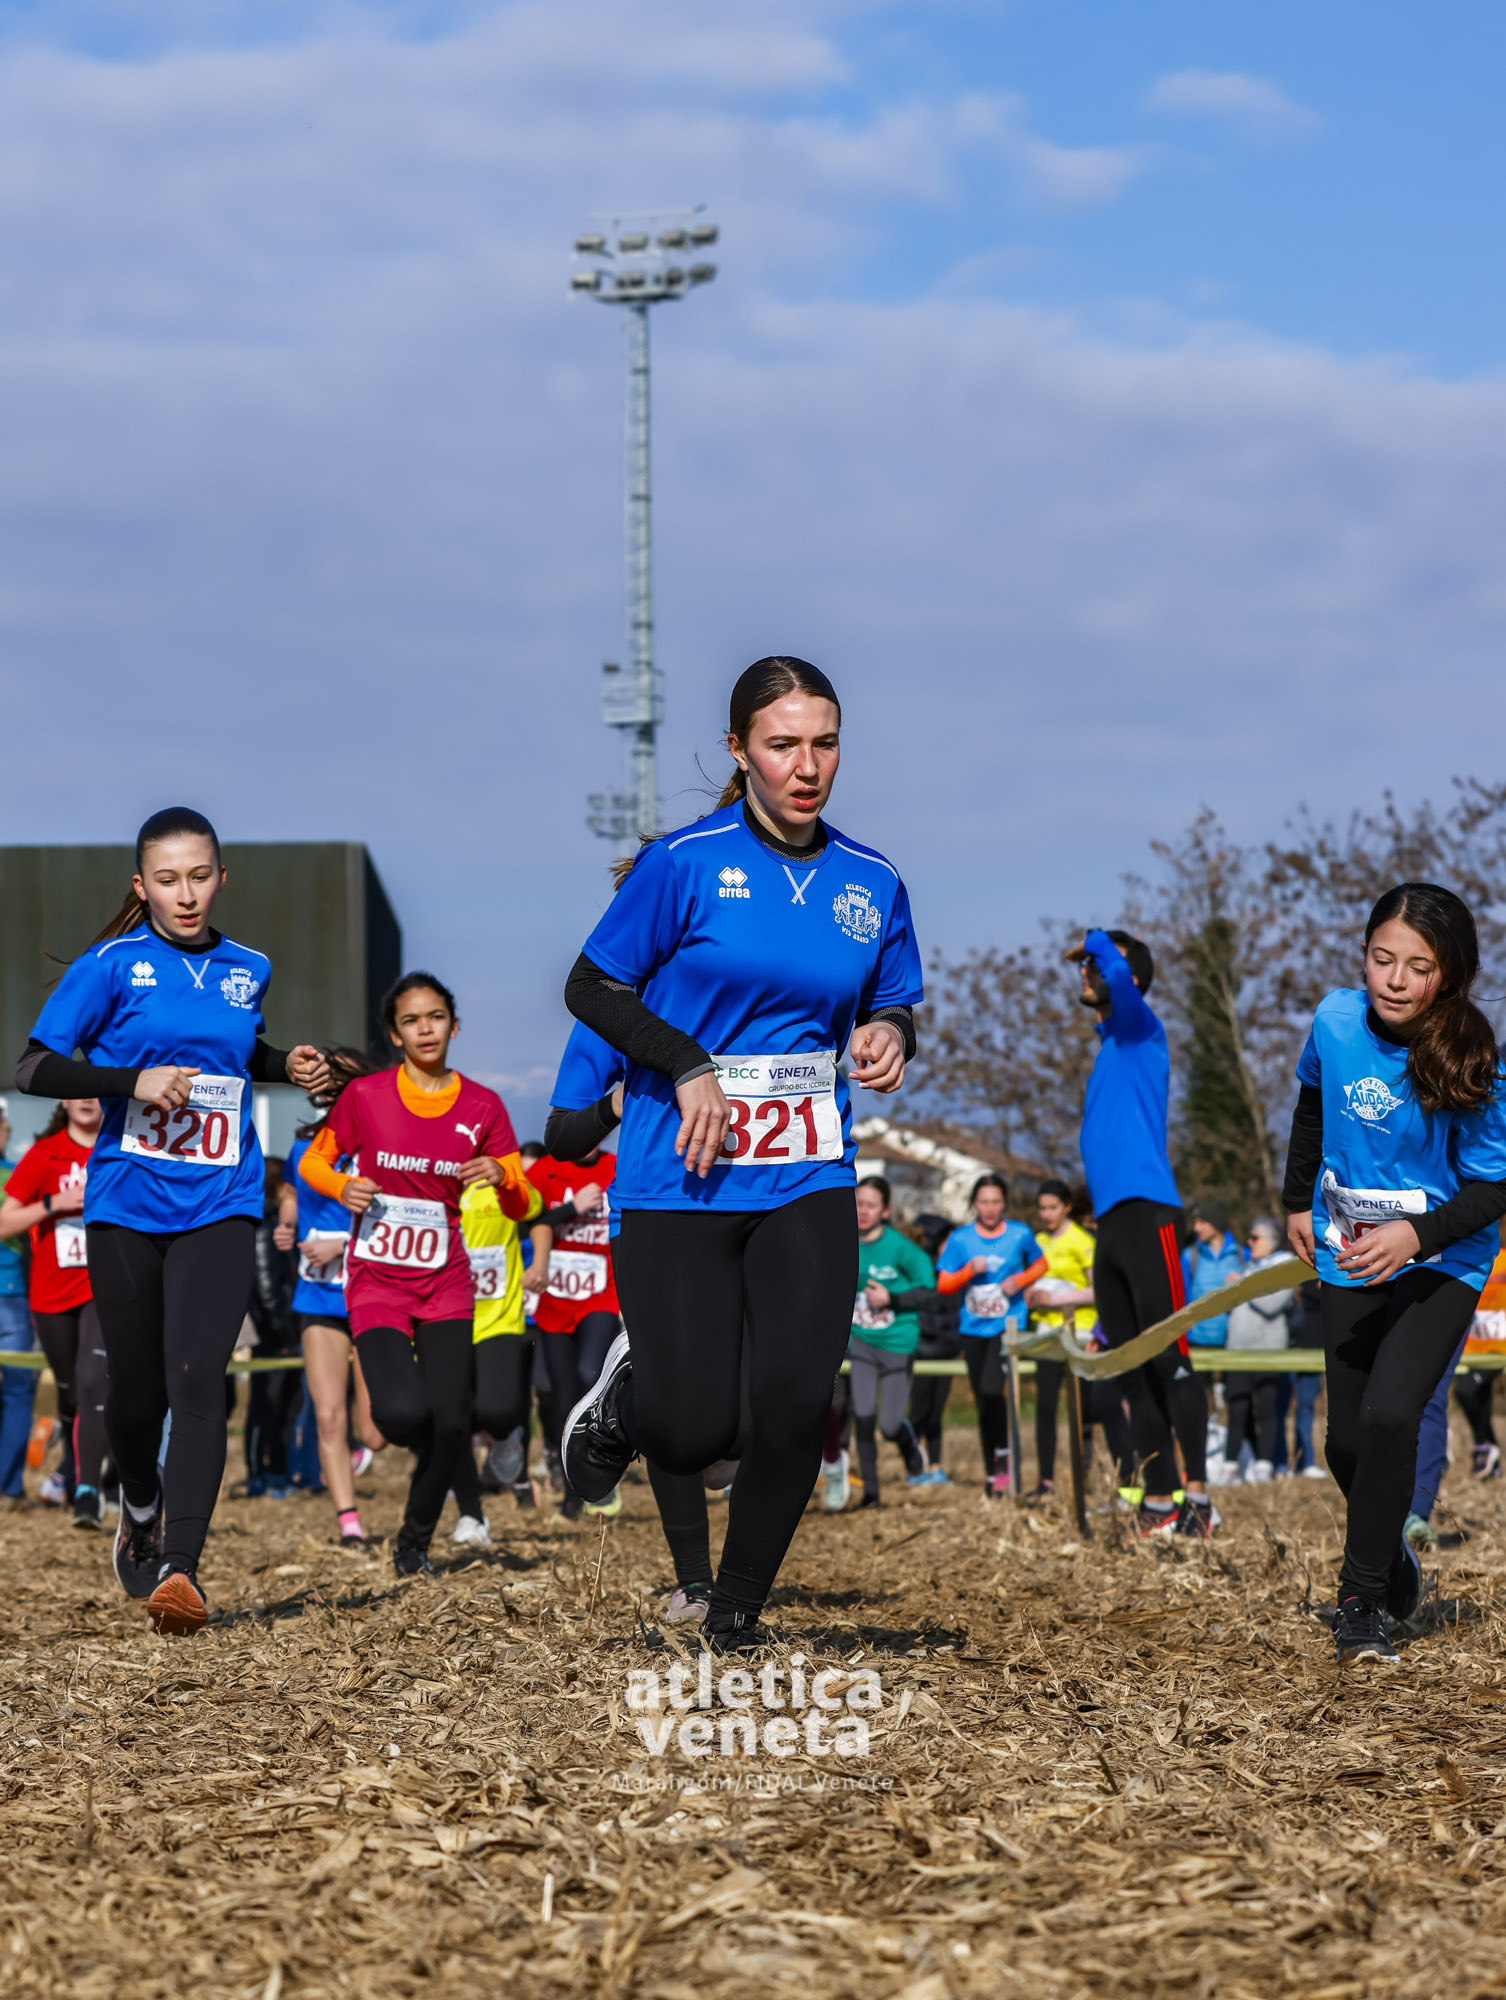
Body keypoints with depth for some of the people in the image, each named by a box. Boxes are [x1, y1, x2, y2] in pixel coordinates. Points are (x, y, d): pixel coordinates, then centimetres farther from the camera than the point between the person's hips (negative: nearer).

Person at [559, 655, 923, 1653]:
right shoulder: (686, 861, -7)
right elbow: (592, 989, -2)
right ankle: (625, 1394, 32)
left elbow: (897, 1005, 18)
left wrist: (889, 1034, -6)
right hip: (680, 1183, -3)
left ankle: (739, 1610, 14)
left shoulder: (873, 883, 6)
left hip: (808, 1183, 3)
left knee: (796, 1408, -9)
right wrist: (688, 1067, -14)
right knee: (694, 1434, -6)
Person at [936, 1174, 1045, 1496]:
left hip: (1008, 1323, -3)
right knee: (983, 1402, 8)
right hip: (973, 1328, 3)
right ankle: (992, 1473, 18)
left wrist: (1019, 1280, -5)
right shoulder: (960, 1239, 1)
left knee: (992, 1389, -24)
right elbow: (943, 1284, 2)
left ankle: (1003, 1454, -5)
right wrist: (970, 1271, -16)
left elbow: (1041, 1266, 14)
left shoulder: (1020, 1235, -1)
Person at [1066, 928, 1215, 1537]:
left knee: (1169, 1361, -13)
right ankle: (1158, 1502, 8)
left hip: (1148, 1215, -9)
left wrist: (1095, 942, -1)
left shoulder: (1141, 1032, -1)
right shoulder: (1107, 1049, 23)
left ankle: (1198, 1495, -17)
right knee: (1132, 1372, 6)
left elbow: (1120, 975, -22)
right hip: (1110, 1225, 9)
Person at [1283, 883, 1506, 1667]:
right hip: (1348, 1259, 4)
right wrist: (1298, 1202, 18)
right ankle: (1391, 1554, 38)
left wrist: (1415, 1235, -31)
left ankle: (1360, 1601, -9)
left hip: (1441, 1264, -4)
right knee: (1347, 1442, 8)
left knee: (1388, 1416, -22)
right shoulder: (1337, 1018, -11)